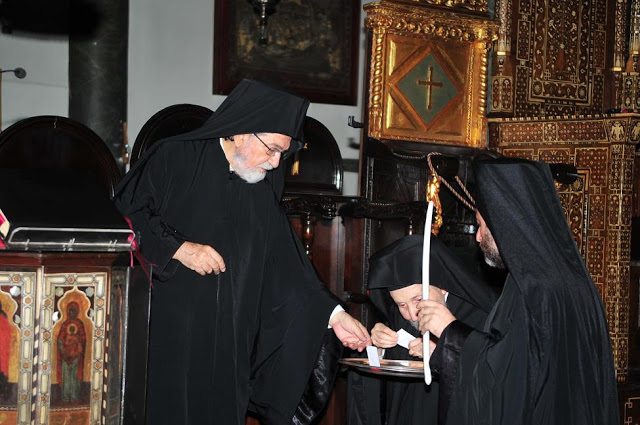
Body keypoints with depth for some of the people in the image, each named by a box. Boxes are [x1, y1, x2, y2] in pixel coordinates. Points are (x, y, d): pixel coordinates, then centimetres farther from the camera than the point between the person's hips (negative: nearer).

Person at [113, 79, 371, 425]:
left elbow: (285, 265, 9)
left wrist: (332, 314, 0)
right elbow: (124, 214, -8)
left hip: (227, 341, 5)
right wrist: (179, 247, -16)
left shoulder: (263, 187, 11)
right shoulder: (175, 159, -5)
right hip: (166, 333, -5)